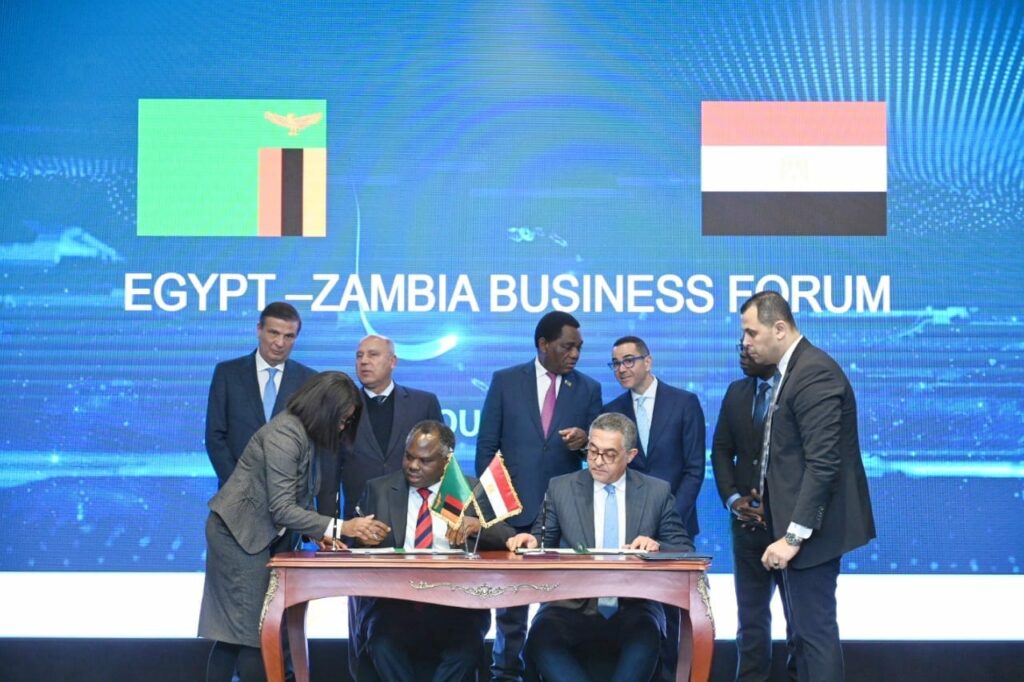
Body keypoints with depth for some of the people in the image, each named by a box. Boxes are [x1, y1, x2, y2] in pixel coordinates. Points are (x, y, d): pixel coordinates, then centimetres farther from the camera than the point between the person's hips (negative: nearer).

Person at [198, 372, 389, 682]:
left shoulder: (304, 434, 7)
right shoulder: (285, 434, -22)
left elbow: (294, 499, 10)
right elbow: (281, 508, -26)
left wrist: (318, 533, -5)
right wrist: (341, 527, -28)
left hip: (260, 535, 9)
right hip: (239, 533, -9)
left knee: (235, 629, 9)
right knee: (253, 628, -6)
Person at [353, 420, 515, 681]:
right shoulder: (378, 490, 14)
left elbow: (510, 540, 3)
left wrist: (478, 525, -16)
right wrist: (362, 537, -12)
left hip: (455, 603, 0)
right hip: (393, 601, 0)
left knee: (465, 648, -31)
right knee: (384, 646, -32)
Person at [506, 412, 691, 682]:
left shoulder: (657, 492, 9)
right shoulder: (560, 488, 10)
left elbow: (685, 552, 7)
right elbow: (545, 541, 13)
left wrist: (657, 547, -14)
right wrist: (532, 541, -11)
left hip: (632, 609, -1)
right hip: (573, 606, 1)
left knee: (644, 638, -35)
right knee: (541, 637, -32)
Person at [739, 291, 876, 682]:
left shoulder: (815, 372, -17)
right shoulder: (791, 371, 13)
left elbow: (824, 464, -23)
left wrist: (794, 535, -24)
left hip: (810, 526, -10)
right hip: (794, 522, 10)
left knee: (814, 629, -6)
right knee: (803, 630, 14)